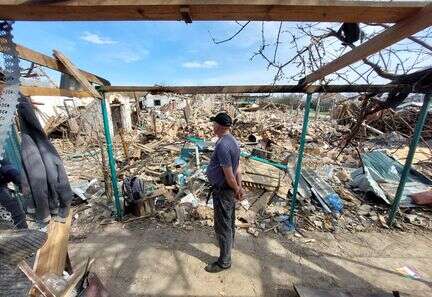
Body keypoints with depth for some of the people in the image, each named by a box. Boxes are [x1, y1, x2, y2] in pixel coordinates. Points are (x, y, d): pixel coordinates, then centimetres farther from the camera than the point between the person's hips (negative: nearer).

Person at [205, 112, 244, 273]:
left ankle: (224, 261, 29)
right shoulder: (233, 140, 3)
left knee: (222, 225, 8)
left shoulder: (222, 145, -28)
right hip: (229, 189, 10)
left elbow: (229, 174, -26)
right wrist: (239, 188, 9)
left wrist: (236, 190, -9)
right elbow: (238, 167, 6)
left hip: (223, 190, -10)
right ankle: (229, 242, 54)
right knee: (229, 219, 29)